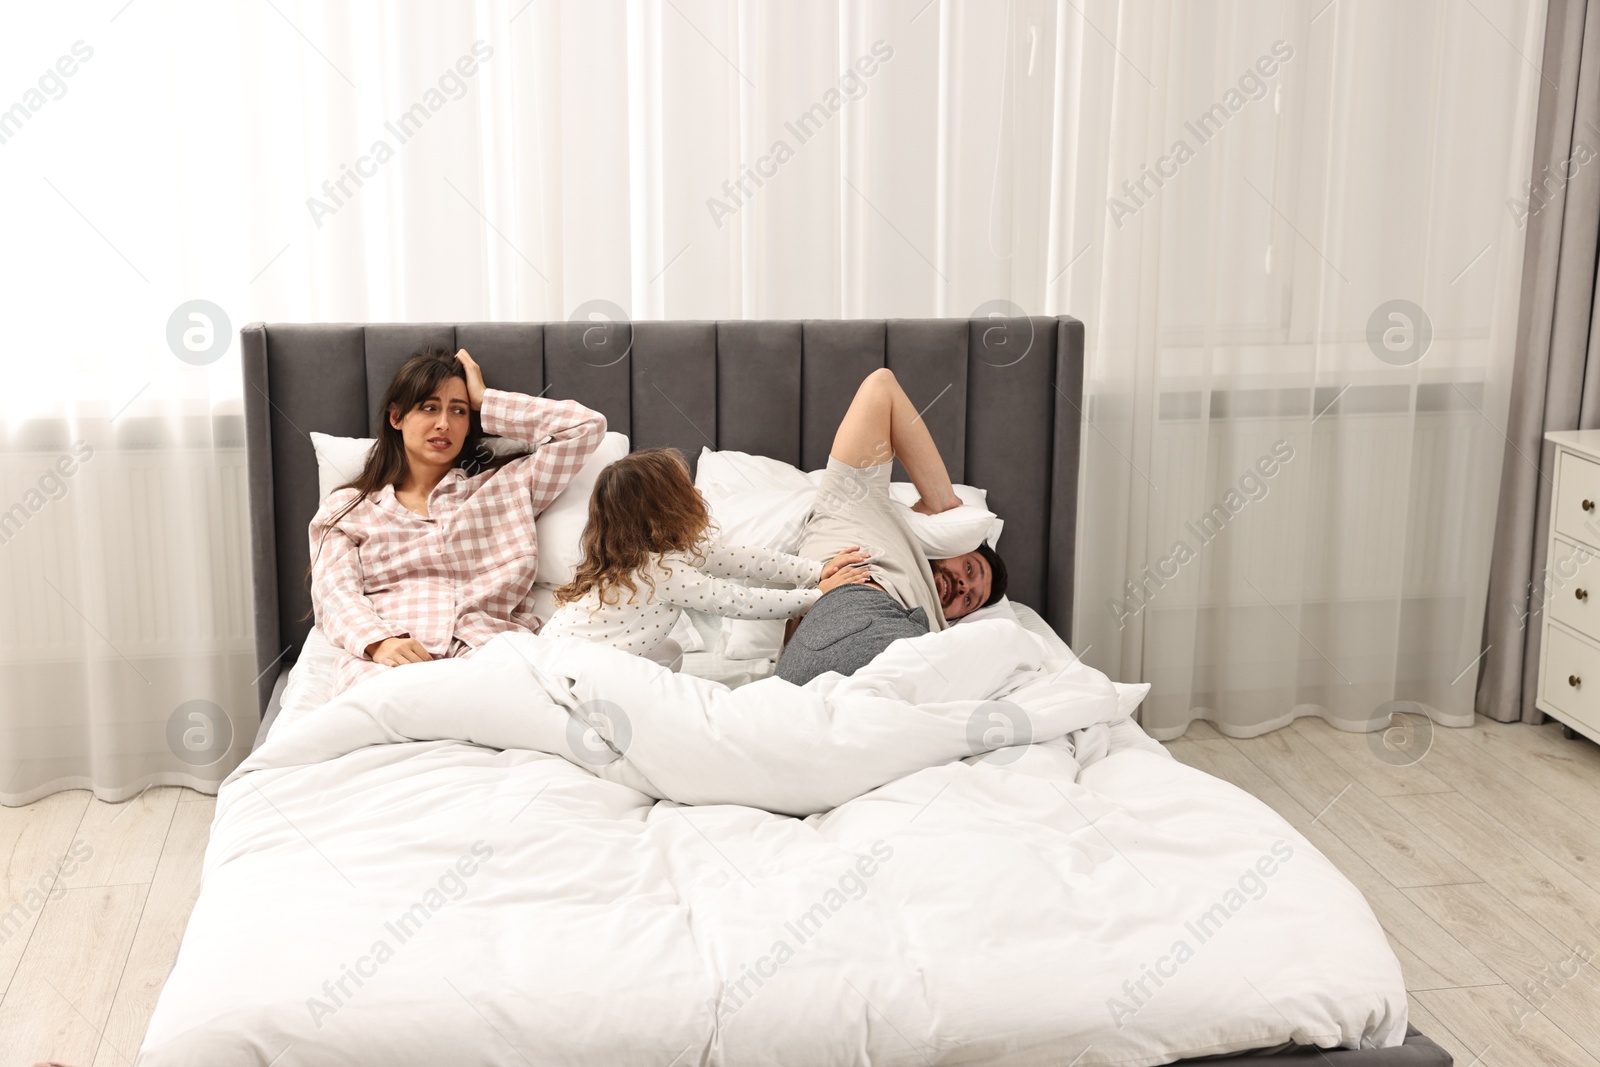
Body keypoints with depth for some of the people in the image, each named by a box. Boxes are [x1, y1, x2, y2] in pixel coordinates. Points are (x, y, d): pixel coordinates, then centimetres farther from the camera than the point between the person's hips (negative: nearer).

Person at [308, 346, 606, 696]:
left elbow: (587, 426, 19)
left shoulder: (508, 484, 26)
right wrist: (380, 641, -15)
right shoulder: (347, 508, 23)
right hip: (388, 659, 0)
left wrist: (487, 403, 23)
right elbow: (335, 594, 8)